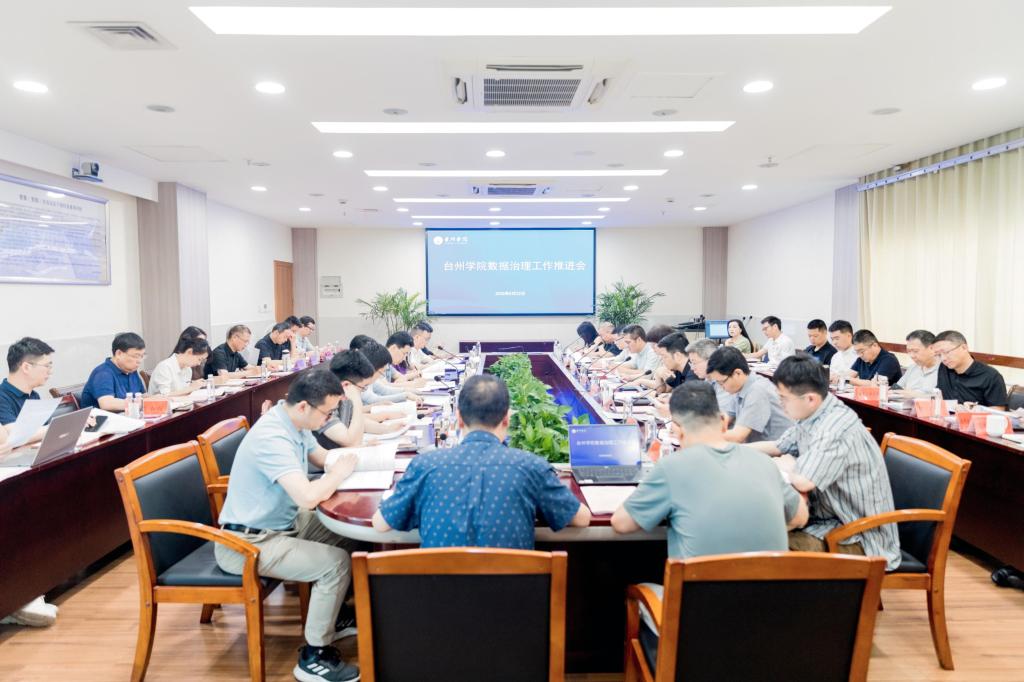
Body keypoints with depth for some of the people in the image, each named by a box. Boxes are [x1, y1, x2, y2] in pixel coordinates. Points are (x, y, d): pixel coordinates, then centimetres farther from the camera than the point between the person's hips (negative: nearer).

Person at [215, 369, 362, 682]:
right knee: (336, 562, -19)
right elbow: (307, 496, -38)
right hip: (248, 543, -10)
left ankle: (332, 616, 26)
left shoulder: (295, 422, -1)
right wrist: (340, 473, -19)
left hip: (282, 523, 10)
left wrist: (350, 457, -6)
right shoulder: (272, 437, -30)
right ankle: (313, 657, -2)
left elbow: (323, 457, 15)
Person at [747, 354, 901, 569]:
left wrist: (785, 465, -11)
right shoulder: (811, 415, 1)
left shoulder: (835, 428, -28)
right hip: (829, 515, 9)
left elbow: (802, 481, -33)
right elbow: (779, 446, 17)